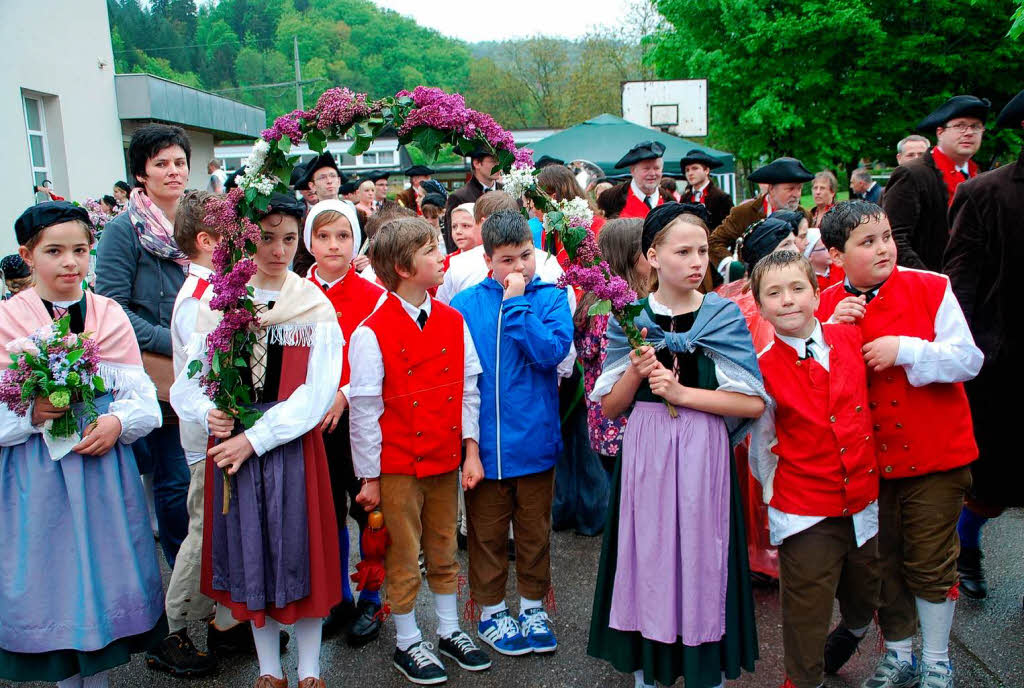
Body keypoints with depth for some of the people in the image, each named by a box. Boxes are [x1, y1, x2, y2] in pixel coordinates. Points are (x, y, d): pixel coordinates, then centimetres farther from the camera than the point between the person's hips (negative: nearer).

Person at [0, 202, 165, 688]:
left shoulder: (111, 315, 4)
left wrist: (118, 421, -18)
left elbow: (147, 403, 0)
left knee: (103, 573, 11)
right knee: (52, 576, 8)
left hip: (104, 471, 2)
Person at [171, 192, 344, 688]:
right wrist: (209, 414, -15)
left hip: (293, 446, -2)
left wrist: (256, 437, -16)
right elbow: (186, 385, 5)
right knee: (249, 555, 11)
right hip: (231, 444, 2)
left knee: (299, 553, 6)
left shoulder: (315, 308, -2)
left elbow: (317, 394, -10)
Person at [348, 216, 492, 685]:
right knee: (404, 558, 11)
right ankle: (407, 643, 30)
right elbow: (364, 410, -11)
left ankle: (449, 630, 37)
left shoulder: (453, 322, 1)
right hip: (397, 465, -4)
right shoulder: (371, 334, -15)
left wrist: (471, 449, 1)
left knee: (444, 552, 18)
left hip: (446, 460, 5)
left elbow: (468, 390, 5)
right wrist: (369, 476, -7)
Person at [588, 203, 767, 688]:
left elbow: (755, 403, -6)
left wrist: (680, 392, -13)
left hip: (703, 456, 0)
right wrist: (636, 374, -14)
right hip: (643, 456, 1)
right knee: (646, 561, 8)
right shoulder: (630, 318, 2)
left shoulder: (725, 315, 0)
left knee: (702, 562, 6)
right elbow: (610, 408, 4)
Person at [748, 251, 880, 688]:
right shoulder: (763, 369, -12)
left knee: (865, 602, 24)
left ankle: (851, 637, 54)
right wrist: (775, 505, 6)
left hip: (865, 505, 4)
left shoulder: (851, 338, -4)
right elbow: (761, 448, -1)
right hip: (805, 515, -4)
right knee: (806, 616, 6)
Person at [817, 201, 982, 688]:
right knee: (882, 561, 14)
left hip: (933, 453, -2)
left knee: (930, 563, 7)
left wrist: (904, 349, -21)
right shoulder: (828, 306, -1)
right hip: (865, 458, 3)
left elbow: (969, 359, -9)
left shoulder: (930, 288, -7)